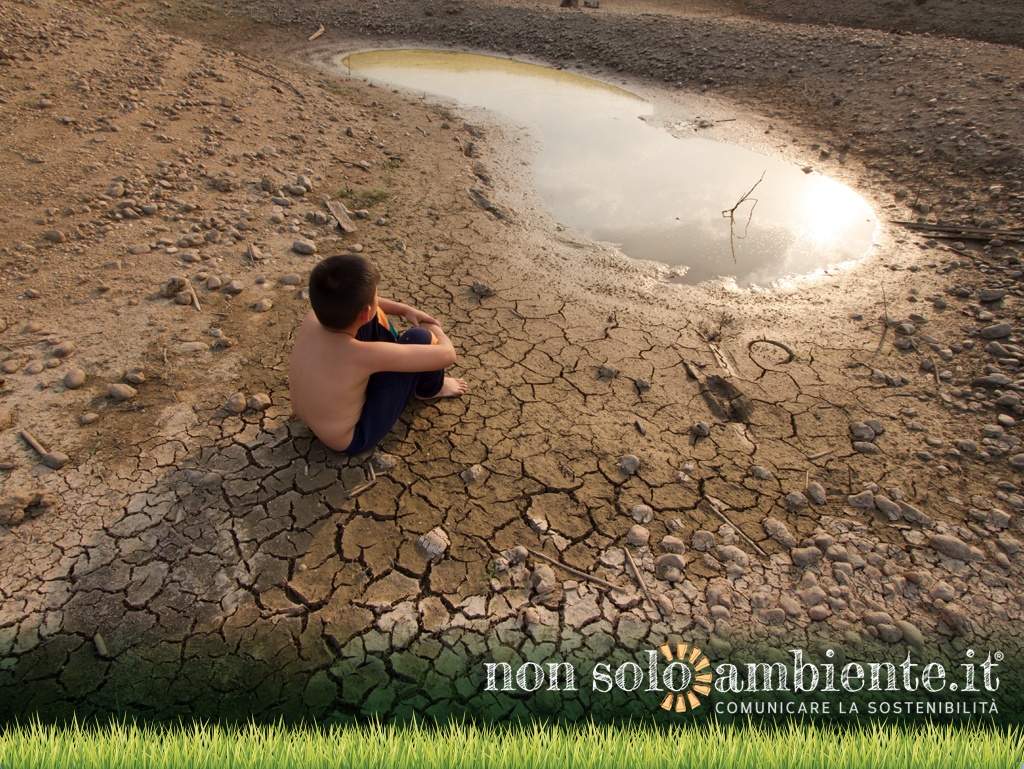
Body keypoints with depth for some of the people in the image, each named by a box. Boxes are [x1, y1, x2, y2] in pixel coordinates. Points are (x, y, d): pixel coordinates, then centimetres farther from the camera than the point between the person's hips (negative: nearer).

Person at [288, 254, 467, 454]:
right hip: (352, 438, -7)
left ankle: (396, 358, 25)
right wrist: (436, 331, -6)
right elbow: (446, 355, -28)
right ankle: (429, 389, 16)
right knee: (420, 338, -17)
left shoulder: (314, 316, -19)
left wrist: (405, 310, 3)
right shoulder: (363, 355, -38)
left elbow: (353, 301, 7)